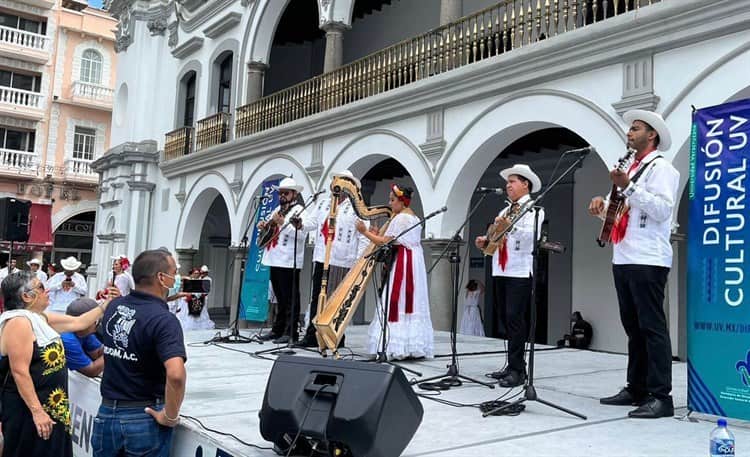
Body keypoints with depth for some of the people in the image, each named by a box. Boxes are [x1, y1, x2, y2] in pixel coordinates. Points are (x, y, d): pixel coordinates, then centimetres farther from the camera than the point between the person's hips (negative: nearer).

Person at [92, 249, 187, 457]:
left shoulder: (114, 306, 0)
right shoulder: (164, 320, -21)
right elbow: (175, 374, -35)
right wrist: (170, 416, -20)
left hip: (106, 413, 6)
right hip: (144, 419, -6)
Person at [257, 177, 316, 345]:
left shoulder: (299, 211, -6)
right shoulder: (278, 209, 18)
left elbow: (300, 233, -21)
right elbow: (268, 225, 33)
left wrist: (283, 222, -28)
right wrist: (264, 225, 11)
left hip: (288, 261, -8)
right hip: (274, 259, 8)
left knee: (290, 298, -4)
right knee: (280, 297, 15)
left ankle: (290, 333, -1)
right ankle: (277, 330, 23)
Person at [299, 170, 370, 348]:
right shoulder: (323, 203, 17)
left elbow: (364, 237, -6)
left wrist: (359, 261, -11)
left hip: (342, 260, -5)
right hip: (320, 257, 6)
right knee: (317, 297, 6)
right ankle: (312, 335, 11)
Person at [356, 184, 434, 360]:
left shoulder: (400, 218, -11)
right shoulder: (414, 218, 18)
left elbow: (384, 242, -14)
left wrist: (365, 232, -5)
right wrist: (376, 234, 12)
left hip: (403, 264, -10)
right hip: (414, 263, 10)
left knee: (396, 304, -7)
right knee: (412, 303, 9)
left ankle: (396, 347, -7)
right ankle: (414, 347, 11)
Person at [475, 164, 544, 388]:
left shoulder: (533, 208, -1)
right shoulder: (504, 211, 23)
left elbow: (531, 235, -18)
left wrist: (510, 226, -33)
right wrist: (485, 242, 3)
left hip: (520, 271, -8)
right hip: (500, 271, 8)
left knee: (515, 319, -12)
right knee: (505, 318, 9)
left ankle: (517, 370, -8)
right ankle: (514, 365, 16)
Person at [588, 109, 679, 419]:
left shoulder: (661, 167, -3)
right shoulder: (631, 169, 23)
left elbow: (663, 210, -17)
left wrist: (629, 187, -20)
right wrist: (602, 205, 8)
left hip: (647, 261, -9)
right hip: (623, 259, 9)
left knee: (652, 327, -8)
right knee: (633, 328, 11)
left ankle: (660, 397, -5)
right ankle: (636, 389, 18)